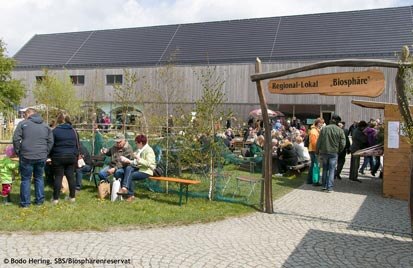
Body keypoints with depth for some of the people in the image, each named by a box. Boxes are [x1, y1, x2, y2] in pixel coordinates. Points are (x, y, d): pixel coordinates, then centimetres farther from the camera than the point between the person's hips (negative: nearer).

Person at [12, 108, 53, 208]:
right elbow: (50, 141, 9)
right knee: (39, 178, 15)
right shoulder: (46, 126, 12)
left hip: (26, 157, -3)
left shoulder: (23, 123, 0)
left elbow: (16, 139, -5)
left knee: (26, 179, 5)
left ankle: (25, 202, 9)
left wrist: (18, 152, 5)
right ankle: (39, 200, 18)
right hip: (41, 157, 3)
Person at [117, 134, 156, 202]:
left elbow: (148, 163, -22)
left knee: (129, 176, -25)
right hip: (138, 168, 8)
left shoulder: (149, 150, -10)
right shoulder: (139, 150, 19)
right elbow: (135, 162, 21)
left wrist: (138, 159, -24)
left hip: (146, 171, -8)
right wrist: (129, 161, 5)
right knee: (128, 168, -23)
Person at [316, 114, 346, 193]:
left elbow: (319, 142, 0)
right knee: (331, 170, 4)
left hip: (324, 152, 2)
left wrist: (318, 151, 10)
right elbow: (343, 144, -7)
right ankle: (329, 187, 3)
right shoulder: (340, 130, -7)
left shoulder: (324, 129, -2)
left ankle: (324, 185, 22)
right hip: (334, 153, -2)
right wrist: (338, 150, 10)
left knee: (325, 169, 16)